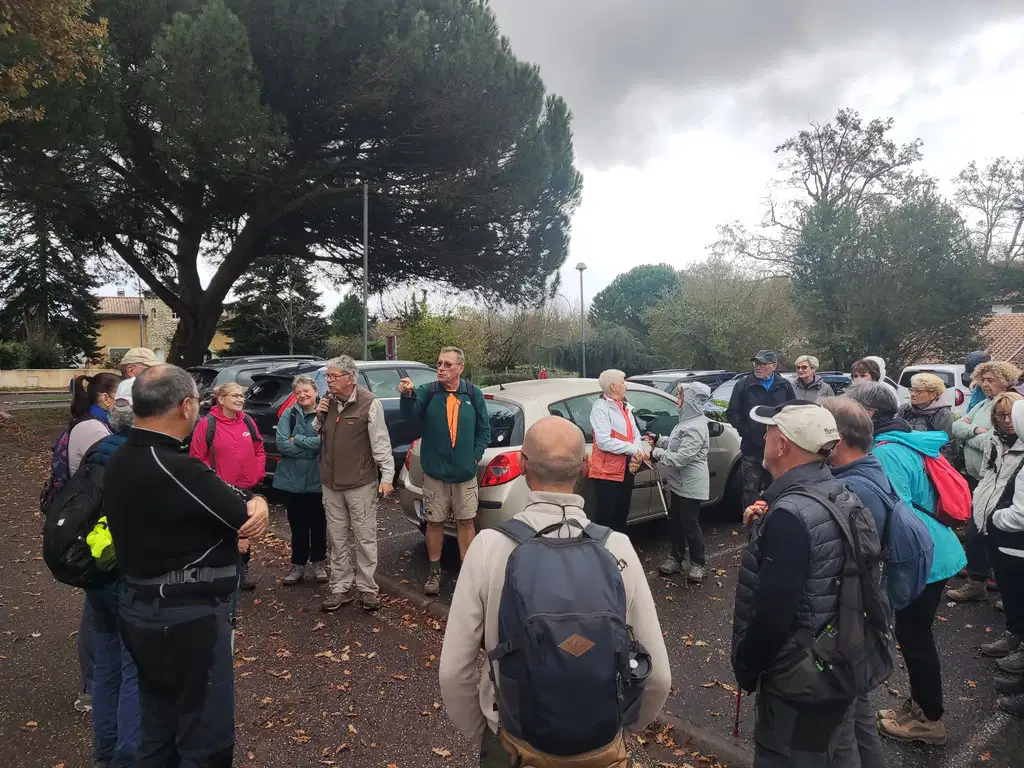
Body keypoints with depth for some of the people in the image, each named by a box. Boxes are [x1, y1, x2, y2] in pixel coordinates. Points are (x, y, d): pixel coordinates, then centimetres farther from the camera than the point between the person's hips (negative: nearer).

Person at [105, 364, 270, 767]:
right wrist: (256, 503, 5)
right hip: (188, 619, -9)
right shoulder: (176, 470, -26)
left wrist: (244, 502, -10)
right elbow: (247, 518, -15)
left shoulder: (119, 462, 5)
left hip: (142, 610, 10)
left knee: (158, 735, 24)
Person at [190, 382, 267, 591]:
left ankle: (243, 569, 30)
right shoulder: (207, 424, -11)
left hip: (246, 487, 5)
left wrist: (259, 474, 4)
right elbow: (197, 458, -9)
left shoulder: (248, 422, 3)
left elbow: (259, 450, 13)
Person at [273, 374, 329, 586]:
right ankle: (298, 564, 26)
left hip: (317, 478, -1)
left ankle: (319, 563, 27)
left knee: (318, 523, 12)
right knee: (297, 524, 12)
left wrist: (296, 439, -12)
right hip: (292, 478, 1)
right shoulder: (288, 414, -1)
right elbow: (281, 444, -11)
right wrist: (312, 448, -14)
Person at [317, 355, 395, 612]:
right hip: (330, 483, 6)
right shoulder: (327, 402, 7)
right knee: (338, 539, 13)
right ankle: (342, 588, 23)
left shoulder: (369, 403, -13)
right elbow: (318, 437, 17)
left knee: (365, 538, 4)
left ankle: (367, 588, 15)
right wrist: (319, 417, -3)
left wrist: (387, 475, -15)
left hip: (361, 484, -6)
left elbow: (381, 442, -12)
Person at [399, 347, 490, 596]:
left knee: (466, 521, 9)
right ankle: (434, 571, 26)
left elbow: (484, 429, 7)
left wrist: (475, 455, -3)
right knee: (435, 522, 10)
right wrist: (407, 395, -45)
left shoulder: (473, 394, 0)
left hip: (465, 473, 1)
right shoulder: (428, 391, -5)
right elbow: (410, 413, -25)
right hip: (434, 472, 0)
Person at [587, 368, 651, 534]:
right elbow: (604, 441, -24)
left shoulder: (626, 407, 13)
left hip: (626, 469, 8)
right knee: (604, 515, -3)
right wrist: (634, 449, -19)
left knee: (622, 514, 19)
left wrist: (637, 456, -11)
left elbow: (636, 435, 8)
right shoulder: (601, 408, -14)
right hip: (607, 471, -8)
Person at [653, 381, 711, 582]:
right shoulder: (687, 420, 7)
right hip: (680, 482, 10)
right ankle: (677, 558, 31)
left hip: (691, 484, -10)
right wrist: (659, 440, 5)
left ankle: (697, 564, 20)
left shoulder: (695, 427, -25)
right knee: (675, 520, 17)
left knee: (689, 523, 3)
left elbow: (681, 458, -27)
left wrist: (657, 453, -17)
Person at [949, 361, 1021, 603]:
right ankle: (979, 569, 33)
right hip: (974, 475, 8)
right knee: (975, 527, 18)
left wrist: (969, 434, -9)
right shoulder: (983, 404, 11)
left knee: (976, 529, -3)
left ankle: (976, 583, 8)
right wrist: (975, 430, -13)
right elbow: (956, 427, 6)